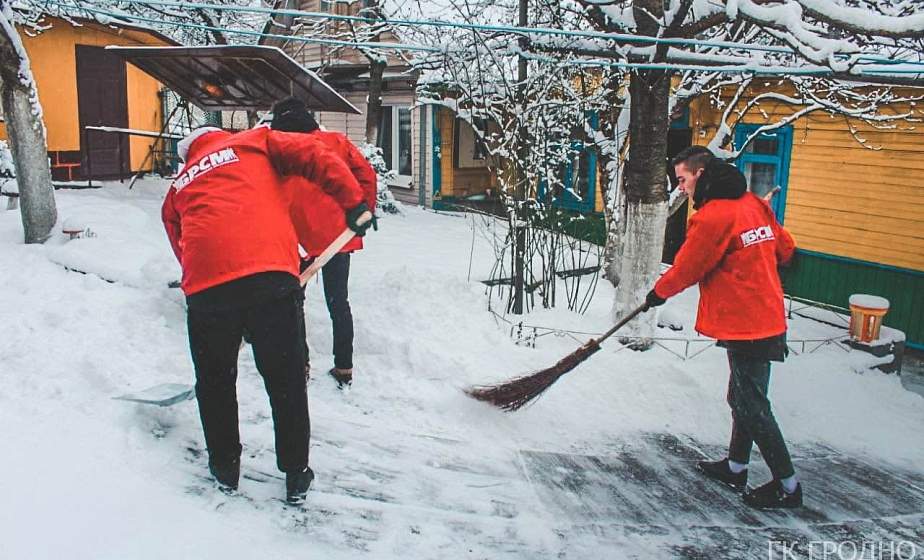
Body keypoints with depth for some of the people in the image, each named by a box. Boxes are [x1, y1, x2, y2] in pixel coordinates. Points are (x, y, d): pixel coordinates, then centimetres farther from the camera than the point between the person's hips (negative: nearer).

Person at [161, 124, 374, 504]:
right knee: (286, 380, 12)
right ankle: (296, 474, 24)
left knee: (215, 381, 23)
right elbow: (314, 156, 6)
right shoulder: (254, 141, 21)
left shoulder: (177, 189, 30)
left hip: (206, 285, 3)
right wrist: (353, 202, 4)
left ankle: (225, 467, 37)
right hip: (270, 272, -2)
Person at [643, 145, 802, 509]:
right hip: (767, 317, 10)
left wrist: (658, 293, 8)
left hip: (746, 326, -9)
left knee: (752, 407, 2)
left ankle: (787, 485, 13)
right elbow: (785, 248, 17)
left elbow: (686, 268, -10)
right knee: (742, 398, 19)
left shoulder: (713, 216, -19)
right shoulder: (753, 203, 8)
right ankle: (736, 467, 33)